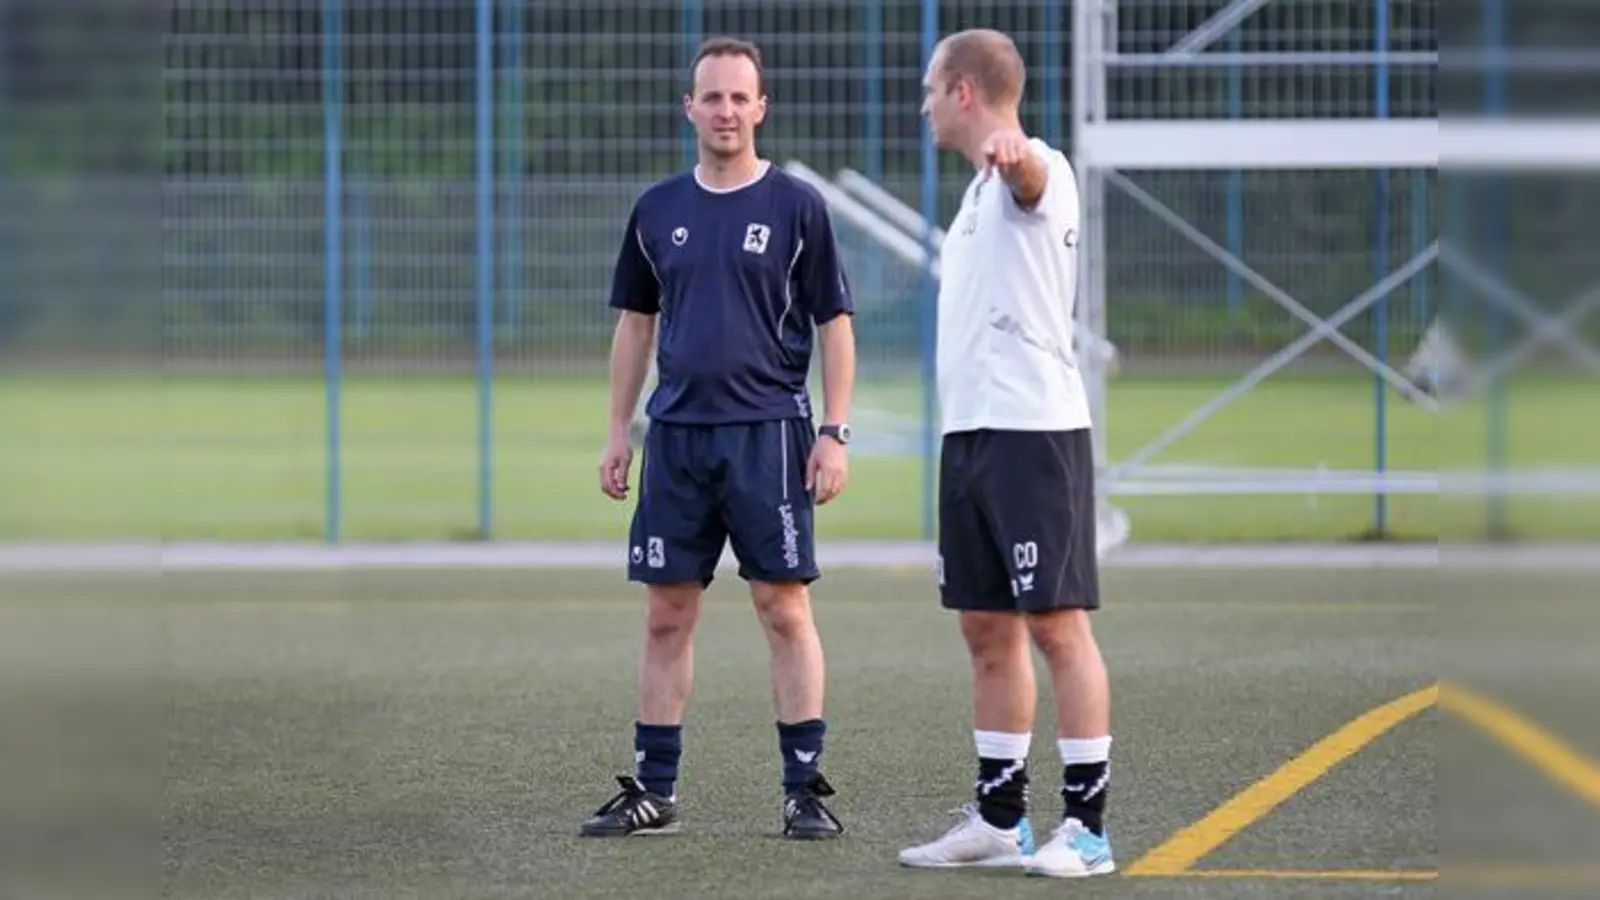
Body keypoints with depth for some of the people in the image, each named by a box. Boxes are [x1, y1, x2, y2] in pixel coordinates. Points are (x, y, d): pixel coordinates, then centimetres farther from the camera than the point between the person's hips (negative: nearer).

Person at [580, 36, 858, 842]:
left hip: (768, 433, -4)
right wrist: (618, 433, 11)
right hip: (676, 435, 4)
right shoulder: (657, 209, 10)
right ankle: (654, 791, 12)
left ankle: (805, 790, 1)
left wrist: (834, 432, -7)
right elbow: (635, 323, 16)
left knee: (784, 608, -4)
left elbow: (834, 323, 0)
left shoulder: (796, 206, -1)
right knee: (666, 614, 6)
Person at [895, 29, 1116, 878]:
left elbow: (1030, 171, -36)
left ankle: (1086, 827, -7)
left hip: (1033, 431, -9)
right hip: (970, 430, 9)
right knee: (987, 630, 11)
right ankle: (999, 818, 18)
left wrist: (1006, 149, -57)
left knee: (1056, 624, -9)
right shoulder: (981, 191, 19)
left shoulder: (1035, 170, -9)